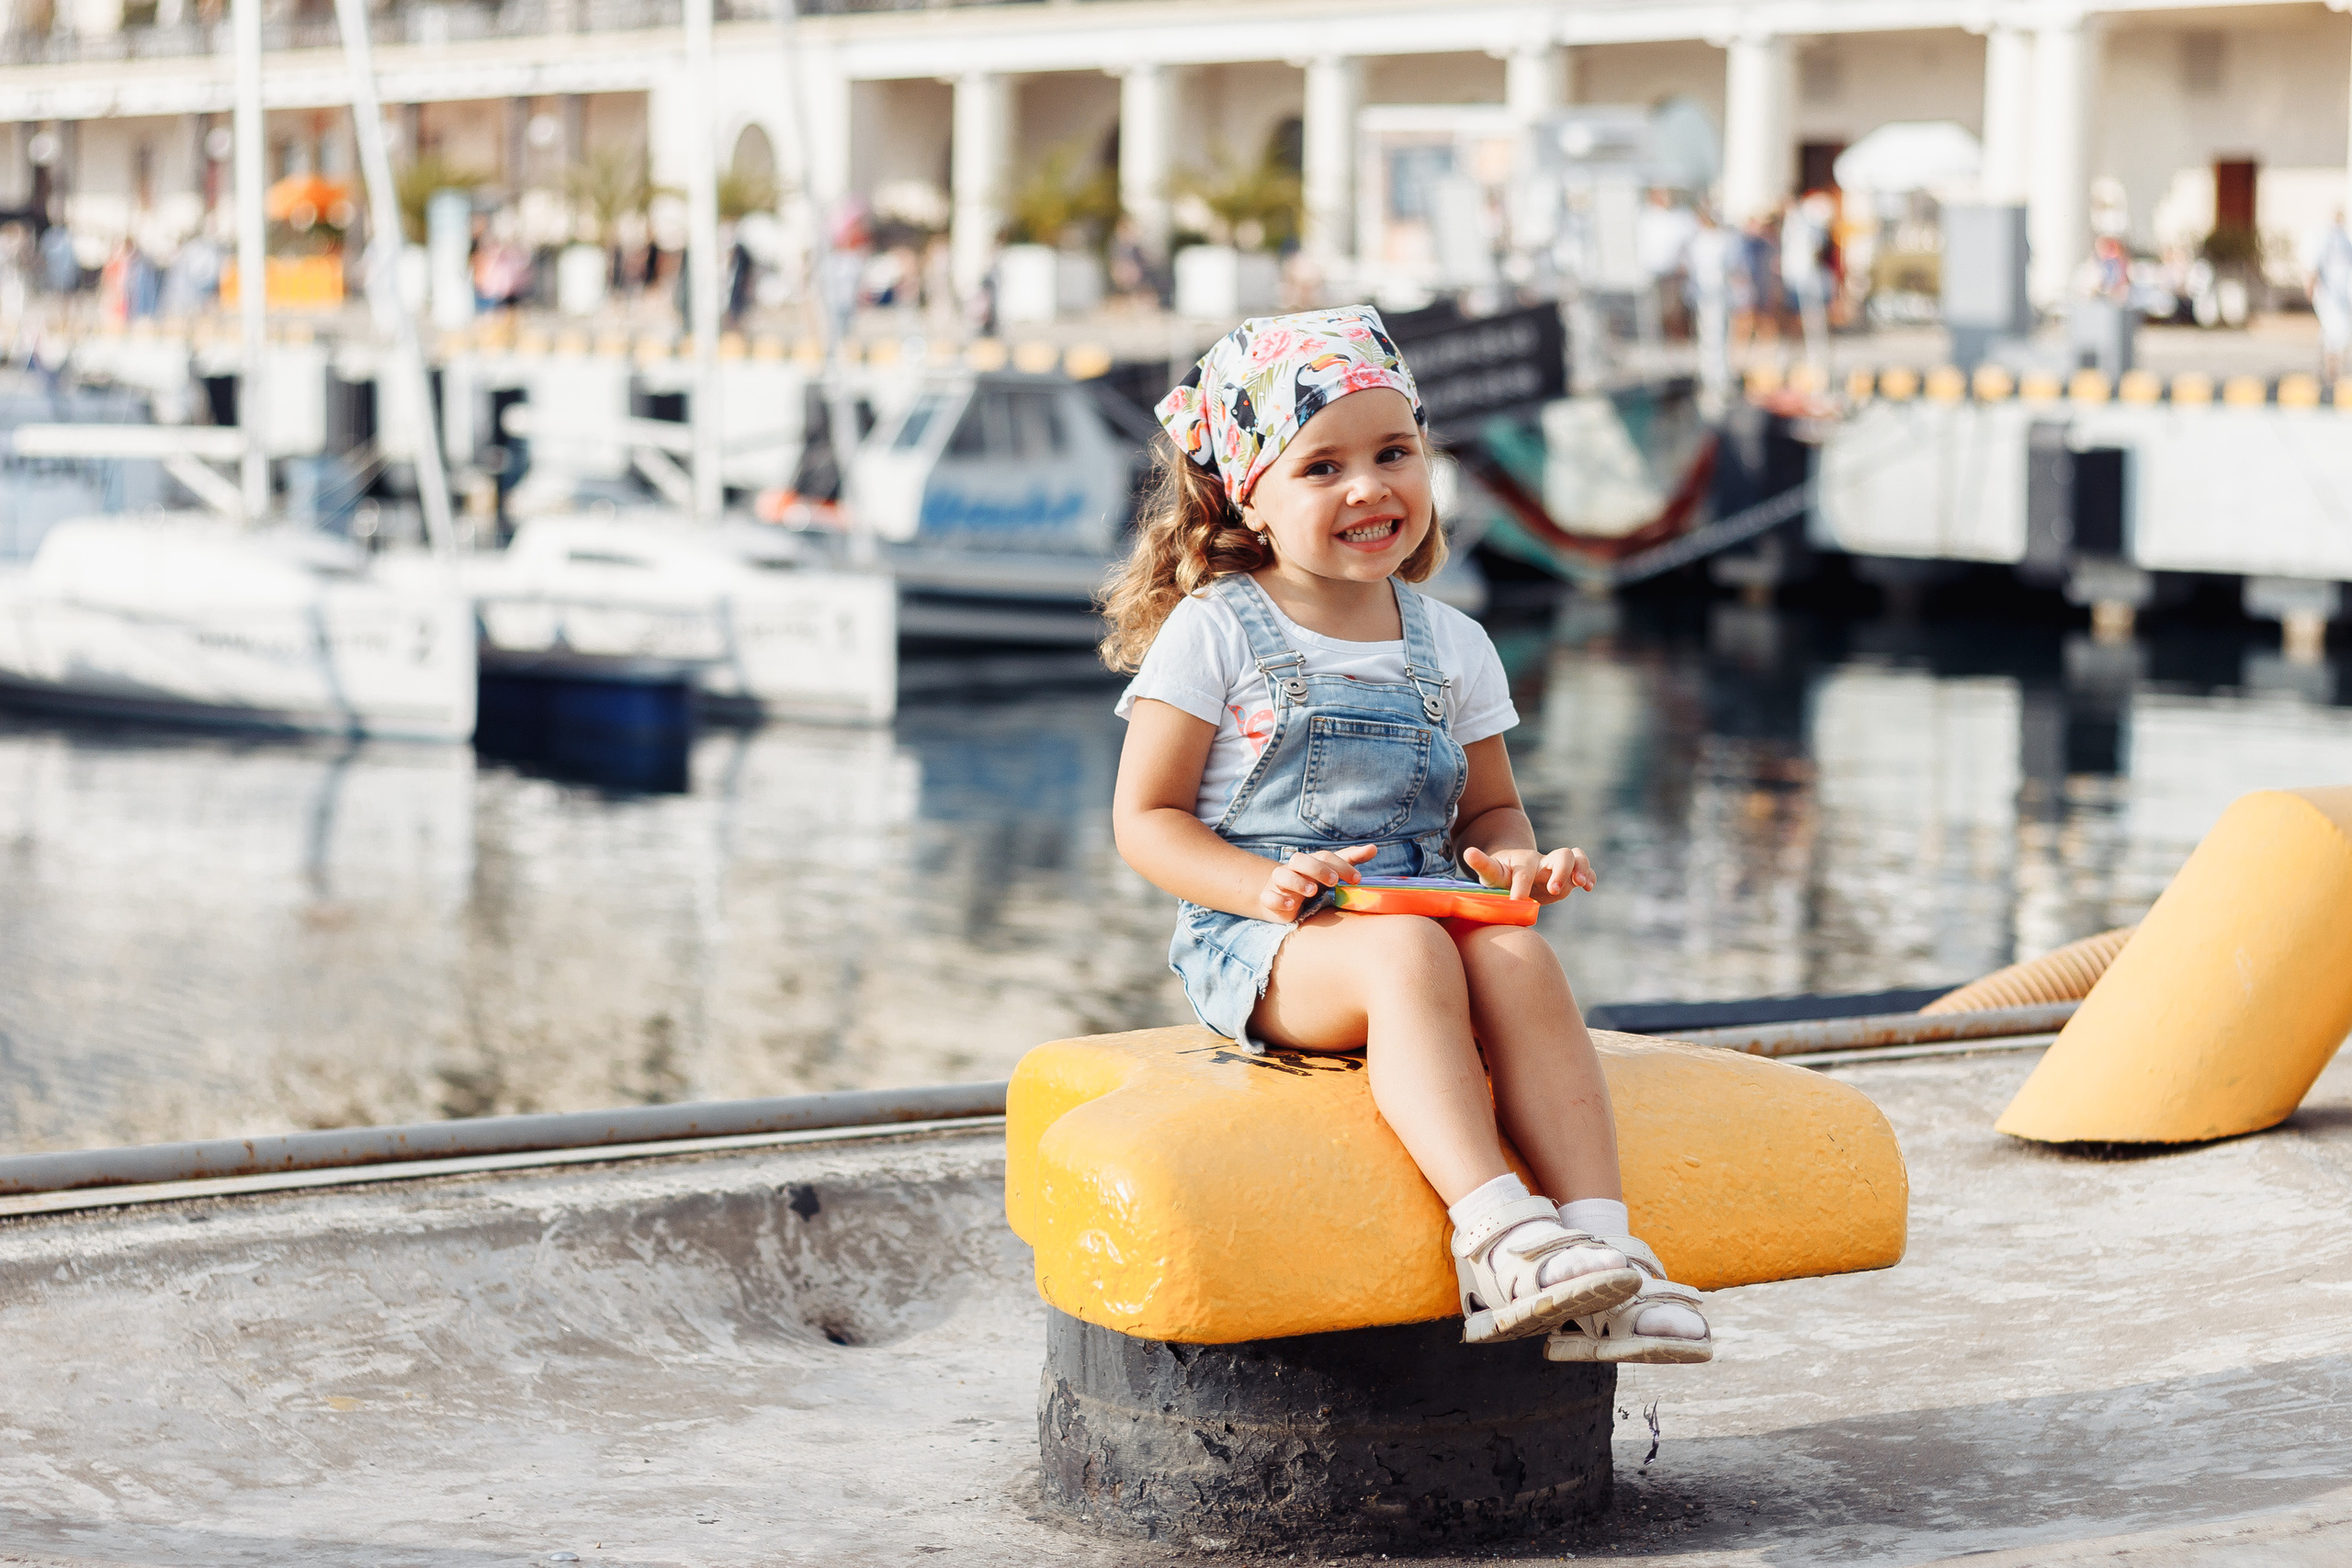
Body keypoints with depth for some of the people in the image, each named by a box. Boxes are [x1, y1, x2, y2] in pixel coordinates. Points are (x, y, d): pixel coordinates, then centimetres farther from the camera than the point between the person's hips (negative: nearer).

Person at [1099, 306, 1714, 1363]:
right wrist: (1265, 885, -19)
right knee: (1408, 955, -37)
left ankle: (1600, 1235, -40)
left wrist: (1512, 859, -3)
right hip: (1256, 946, -4)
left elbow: (1485, 808, 22)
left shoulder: (1450, 645, 14)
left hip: (1423, 912, 4)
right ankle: (1491, 1228, -49)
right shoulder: (1214, 633, 0)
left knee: (1518, 957, -30)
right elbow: (1146, 820, -1)